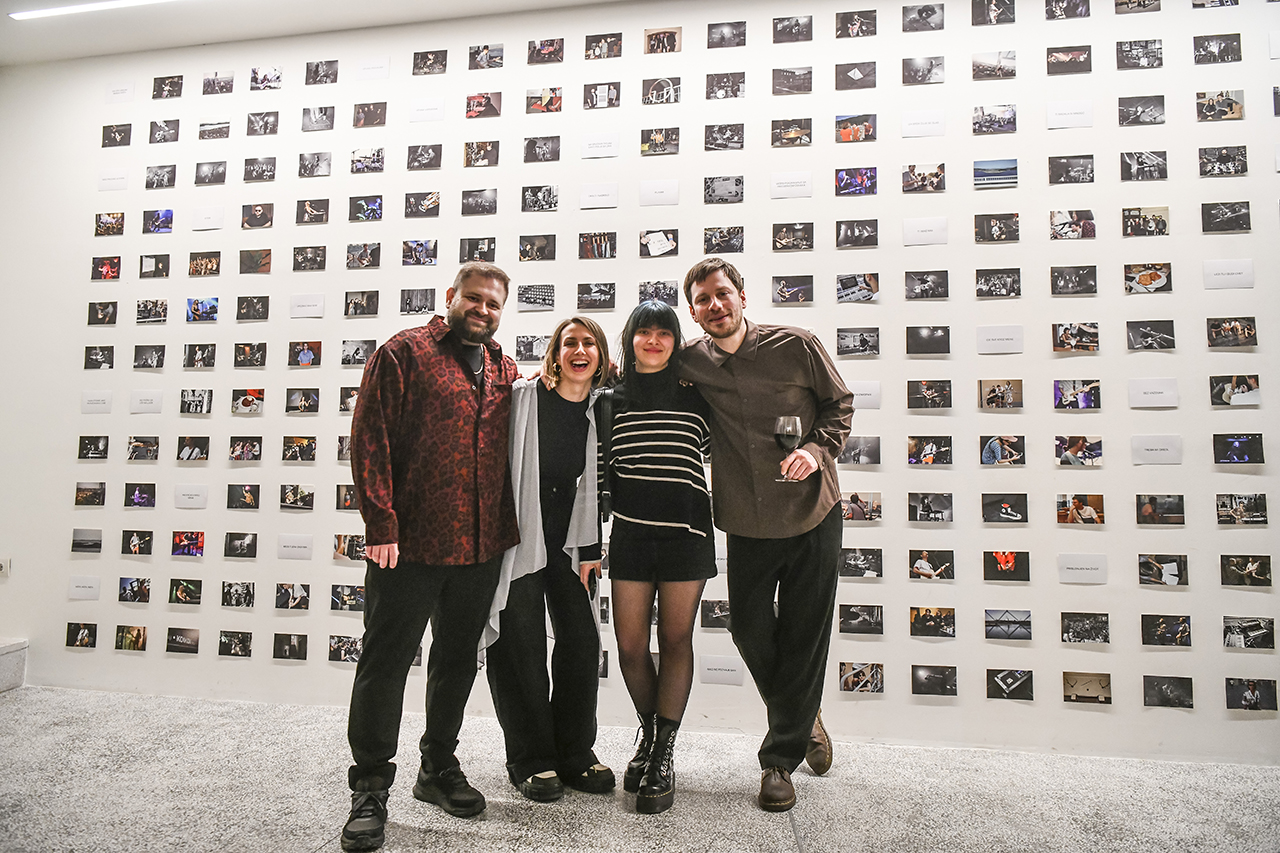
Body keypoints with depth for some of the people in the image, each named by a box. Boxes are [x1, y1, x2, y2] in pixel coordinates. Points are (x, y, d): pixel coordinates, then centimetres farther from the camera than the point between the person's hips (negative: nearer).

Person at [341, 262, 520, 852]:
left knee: (458, 658, 17)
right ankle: (370, 791, 19)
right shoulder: (405, 352, -2)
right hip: (408, 543, -5)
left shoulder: (505, 372, 14)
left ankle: (439, 768, 35)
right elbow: (371, 438, -9)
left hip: (482, 547, 6)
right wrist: (380, 525, -15)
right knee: (386, 663, 4)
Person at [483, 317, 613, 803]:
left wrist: (591, 550, 6)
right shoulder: (523, 398, -7)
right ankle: (531, 760, 16)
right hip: (519, 536, -3)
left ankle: (574, 754, 20)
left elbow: (595, 488, 9)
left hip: (569, 543, 4)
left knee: (582, 641, 2)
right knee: (522, 644, 1)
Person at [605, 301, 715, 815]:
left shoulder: (696, 397, 4)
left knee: (675, 641, 4)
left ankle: (662, 753, 17)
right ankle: (651, 737, 28)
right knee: (630, 647, 5)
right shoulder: (612, 400, 7)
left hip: (685, 533, -1)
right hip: (630, 534, 1)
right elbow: (602, 470, 10)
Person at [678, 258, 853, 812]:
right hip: (746, 524, 2)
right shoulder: (690, 362, -2)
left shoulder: (796, 346, -8)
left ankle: (780, 759, 23)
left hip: (811, 515, -2)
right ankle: (803, 718, 38)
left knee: (803, 638, 4)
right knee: (749, 630, 9)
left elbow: (840, 403, 3)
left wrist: (817, 449, -14)